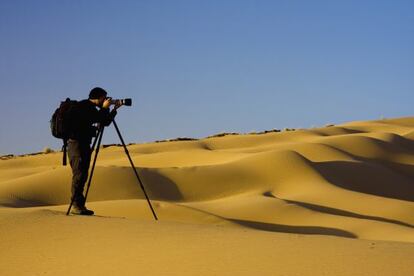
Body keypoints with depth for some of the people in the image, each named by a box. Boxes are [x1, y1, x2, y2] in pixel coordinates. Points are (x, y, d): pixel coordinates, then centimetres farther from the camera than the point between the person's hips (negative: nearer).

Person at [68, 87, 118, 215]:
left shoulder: (91, 108, 17)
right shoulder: (83, 106, -11)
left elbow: (105, 122, 20)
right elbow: (99, 120, -22)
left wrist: (114, 109, 12)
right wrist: (105, 108, -9)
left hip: (84, 145, 10)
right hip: (76, 143, -10)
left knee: (82, 175, 7)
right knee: (79, 174, -14)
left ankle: (80, 205, 8)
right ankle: (76, 205, -17)